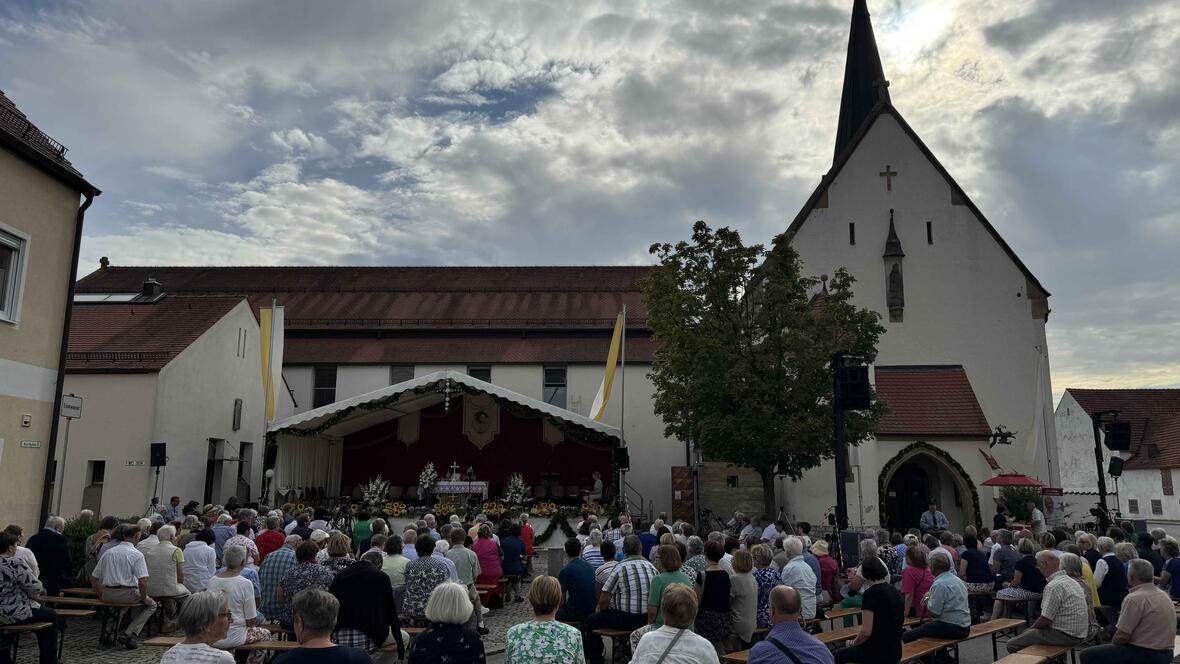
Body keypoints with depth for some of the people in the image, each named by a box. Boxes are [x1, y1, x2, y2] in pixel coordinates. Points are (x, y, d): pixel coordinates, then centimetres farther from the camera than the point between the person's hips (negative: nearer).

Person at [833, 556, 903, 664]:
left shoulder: (871, 593, -18)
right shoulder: (896, 592, 5)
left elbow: (866, 632, -22)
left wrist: (853, 643, -2)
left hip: (877, 654, -8)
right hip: (895, 652, 8)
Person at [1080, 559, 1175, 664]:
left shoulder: (1134, 599, -19)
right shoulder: (1165, 595, 10)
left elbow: (1121, 637, -19)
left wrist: (1112, 641, 1)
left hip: (1145, 655, -10)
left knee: (1088, 655, -5)